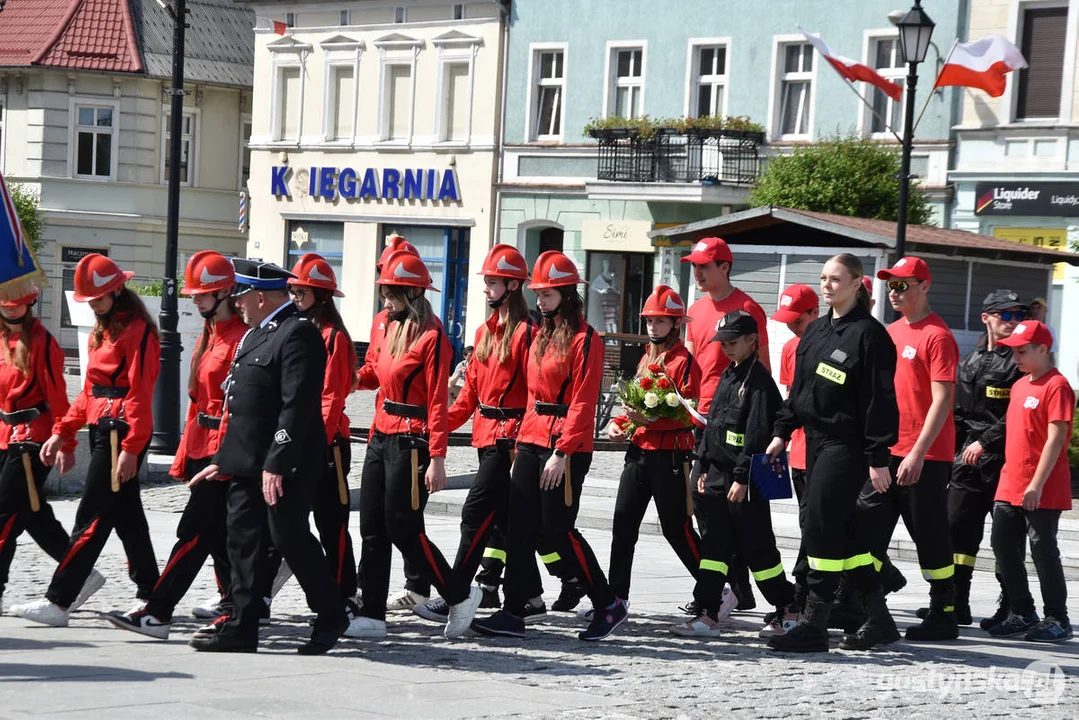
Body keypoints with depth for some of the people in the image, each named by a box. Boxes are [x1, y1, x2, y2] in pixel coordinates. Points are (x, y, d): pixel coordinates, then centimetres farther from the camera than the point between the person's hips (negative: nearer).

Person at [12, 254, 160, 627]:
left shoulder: (137, 331, -11)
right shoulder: (102, 332, 18)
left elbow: (140, 395, -17)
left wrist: (130, 448, -21)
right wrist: (62, 432, 14)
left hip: (122, 433, -10)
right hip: (102, 430, 10)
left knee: (91, 519, -9)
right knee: (126, 515, 13)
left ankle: (58, 602, -10)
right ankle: (150, 596, 20)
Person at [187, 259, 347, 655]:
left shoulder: (299, 333, -14)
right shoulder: (257, 333, 18)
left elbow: (297, 404, -21)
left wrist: (276, 464, -24)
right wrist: (224, 459, 21)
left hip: (284, 464, -10)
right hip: (247, 463, 10)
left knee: (289, 537, -4)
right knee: (243, 540, 8)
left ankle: (331, 617, 11)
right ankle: (241, 629, 13)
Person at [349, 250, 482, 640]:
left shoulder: (431, 336, -13)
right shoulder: (393, 329, 13)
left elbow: (438, 402, -15)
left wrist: (436, 459, -19)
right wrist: (375, 435, 16)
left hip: (411, 442, -9)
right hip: (382, 438, 9)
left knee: (403, 529, -5)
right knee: (372, 529, 6)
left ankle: (461, 594, 12)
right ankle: (371, 615, 9)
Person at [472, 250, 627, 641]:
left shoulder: (584, 338, -10)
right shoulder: (543, 335, 16)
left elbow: (582, 403, -15)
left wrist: (561, 452, -19)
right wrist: (522, 447, 16)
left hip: (566, 447, -8)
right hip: (532, 443, 8)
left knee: (556, 529, -4)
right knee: (520, 528, 3)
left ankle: (608, 605, 9)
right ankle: (512, 613, 6)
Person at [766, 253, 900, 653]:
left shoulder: (869, 334, -10)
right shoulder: (815, 331, 14)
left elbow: (880, 399, -13)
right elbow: (798, 388, 21)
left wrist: (878, 457, -15)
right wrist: (782, 432, 14)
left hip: (847, 447, -8)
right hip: (815, 441, 8)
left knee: (821, 531, -10)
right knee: (844, 531, 11)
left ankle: (813, 625, -5)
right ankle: (879, 620, 20)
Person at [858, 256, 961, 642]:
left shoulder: (937, 335, -11)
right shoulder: (891, 332, 13)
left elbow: (943, 400, -16)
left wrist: (917, 454, -20)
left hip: (924, 457, -7)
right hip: (885, 451, 8)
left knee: (930, 536, 1)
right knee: (867, 528, 5)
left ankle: (944, 615, 10)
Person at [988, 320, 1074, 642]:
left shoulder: (1057, 386, -12)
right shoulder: (1019, 385, 14)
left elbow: (1056, 438, -17)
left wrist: (1036, 484, -21)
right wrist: (1010, 477, 15)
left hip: (1042, 492, -8)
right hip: (1009, 486, 8)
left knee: (1043, 550, -2)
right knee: (1004, 547, 9)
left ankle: (1057, 620, 9)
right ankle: (1021, 614, 19)